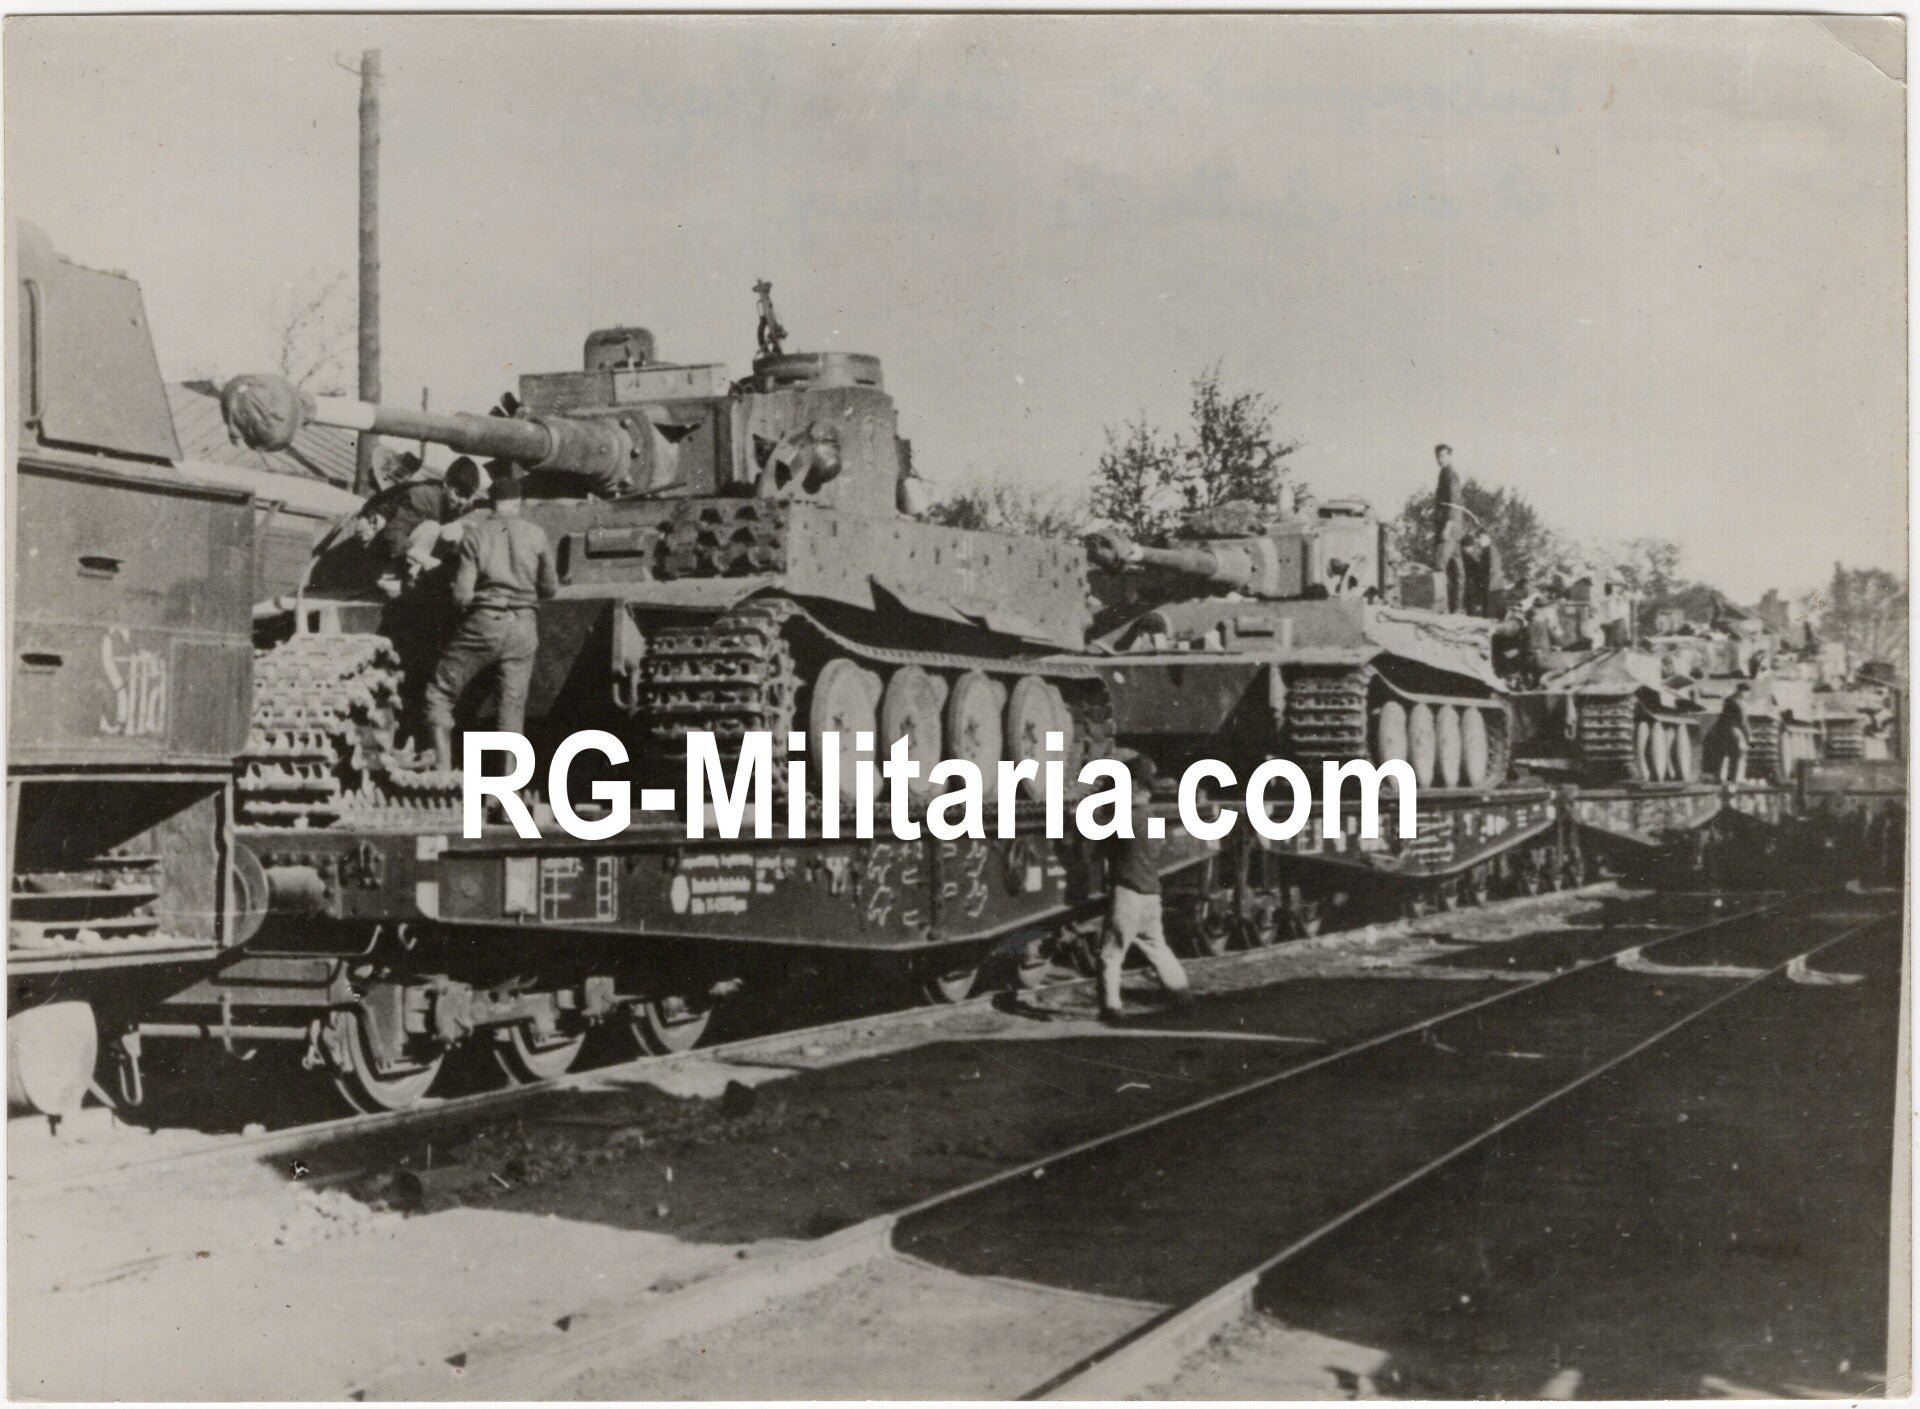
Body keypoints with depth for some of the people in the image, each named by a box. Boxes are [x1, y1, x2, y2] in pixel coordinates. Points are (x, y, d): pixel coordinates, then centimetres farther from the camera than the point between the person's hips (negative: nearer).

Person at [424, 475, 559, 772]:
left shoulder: (475, 533, -4)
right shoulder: (535, 535, 1)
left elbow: (462, 595, -8)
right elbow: (550, 588, 8)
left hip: (483, 624, -2)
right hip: (523, 628, 2)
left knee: (440, 694, 12)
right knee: (512, 708, 9)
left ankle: (444, 772, 4)